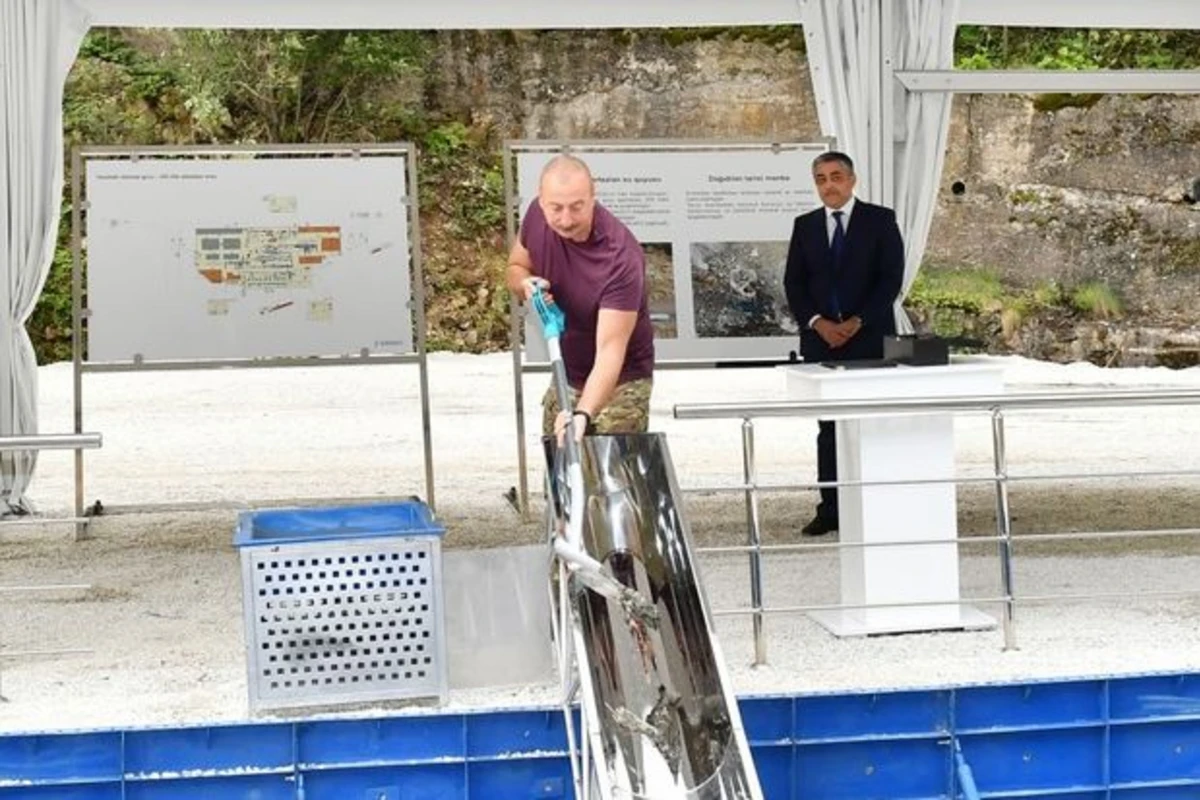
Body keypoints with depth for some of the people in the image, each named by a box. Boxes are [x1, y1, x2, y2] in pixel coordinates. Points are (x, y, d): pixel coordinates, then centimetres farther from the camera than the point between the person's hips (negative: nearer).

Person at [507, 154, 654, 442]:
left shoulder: (620, 257, -32)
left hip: (619, 382, -6)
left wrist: (583, 414, -52)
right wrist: (526, 285, -18)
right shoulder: (537, 215, -14)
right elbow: (516, 267, 7)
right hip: (564, 377, 6)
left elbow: (610, 349, -37)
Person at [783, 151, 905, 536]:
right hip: (820, 340, 3)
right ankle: (830, 509, 4)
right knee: (829, 427, 3)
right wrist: (817, 322, -8)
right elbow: (793, 283, 8)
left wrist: (858, 322, -12)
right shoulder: (805, 225, 12)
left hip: (870, 339, -3)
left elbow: (891, 278, -3)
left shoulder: (880, 220, 3)